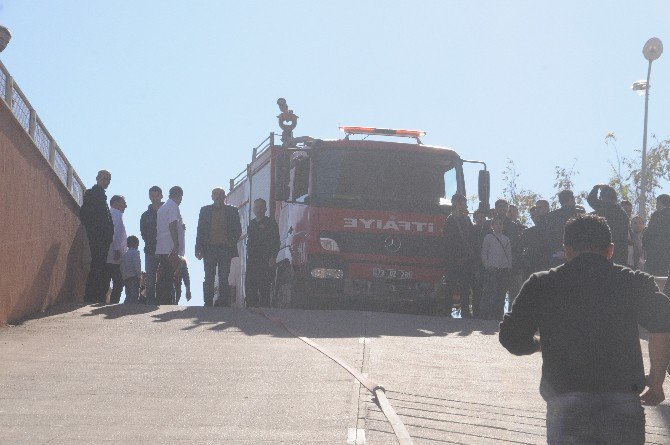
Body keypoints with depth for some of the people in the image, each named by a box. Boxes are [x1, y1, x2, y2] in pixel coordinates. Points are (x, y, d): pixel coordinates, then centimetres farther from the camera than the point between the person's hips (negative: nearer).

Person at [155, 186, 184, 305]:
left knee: (162, 278, 10)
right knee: (169, 279, -11)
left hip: (161, 249, 9)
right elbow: (172, 226, -16)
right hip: (170, 249, -9)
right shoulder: (173, 206, -6)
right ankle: (168, 303, -16)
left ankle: (160, 301, 10)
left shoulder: (162, 208, 21)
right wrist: (176, 246, -20)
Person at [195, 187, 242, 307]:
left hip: (225, 249, -1)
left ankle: (223, 303, -1)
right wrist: (199, 248, -1)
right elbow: (200, 230, 8)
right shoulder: (205, 210, 11)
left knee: (224, 279, -3)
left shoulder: (232, 211, 9)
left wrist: (232, 243, -5)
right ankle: (208, 304, 1)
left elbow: (238, 230, 10)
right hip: (209, 248, 1)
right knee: (209, 279, -1)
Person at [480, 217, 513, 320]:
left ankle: (499, 314, 1)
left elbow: (509, 254, 17)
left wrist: (509, 266, 5)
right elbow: (484, 253, 4)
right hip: (492, 268, -3)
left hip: (504, 269, 4)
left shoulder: (506, 239, 16)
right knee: (492, 291, -10)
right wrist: (487, 265, -6)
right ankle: (489, 315, -9)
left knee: (502, 293, -1)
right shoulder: (488, 237, 6)